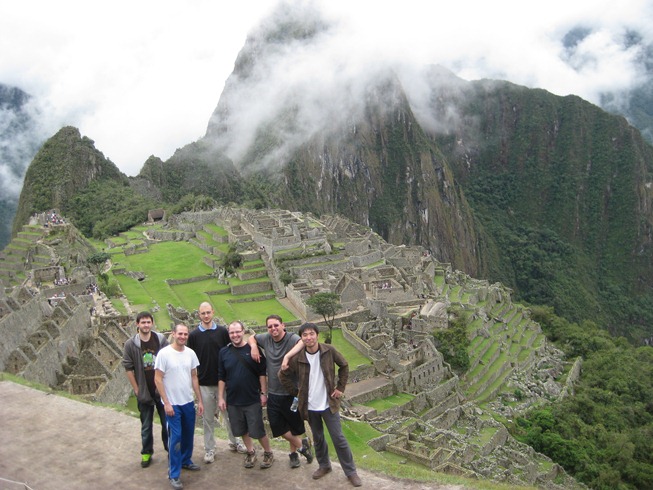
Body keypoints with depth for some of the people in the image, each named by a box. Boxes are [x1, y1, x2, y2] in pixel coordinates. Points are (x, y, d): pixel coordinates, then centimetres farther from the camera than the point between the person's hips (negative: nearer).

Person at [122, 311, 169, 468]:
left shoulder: (161, 340, -6)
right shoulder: (130, 344, -7)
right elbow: (128, 368, -3)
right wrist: (136, 389, -4)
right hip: (144, 391, 0)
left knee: (167, 422, 10)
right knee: (146, 425, 12)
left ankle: (170, 449, 27)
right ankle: (146, 452, 28)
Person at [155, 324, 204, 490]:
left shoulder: (191, 353, 1)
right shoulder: (164, 353, -13)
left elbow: (194, 377, 8)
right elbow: (158, 379, -11)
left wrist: (200, 400, 7)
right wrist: (166, 403, -14)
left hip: (189, 402, 5)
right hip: (172, 404, -5)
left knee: (188, 435, 16)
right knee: (175, 438, -3)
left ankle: (185, 461, 37)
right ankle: (174, 474, 8)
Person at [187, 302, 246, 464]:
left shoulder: (223, 331, -1)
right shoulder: (194, 335, -1)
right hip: (204, 383, 0)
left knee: (229, 414, 12)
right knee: (208, 418, 8)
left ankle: (234, 442, 29)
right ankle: (209, 449, 19)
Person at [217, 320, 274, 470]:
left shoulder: (253, 350, -8)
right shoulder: (224, 352, 0)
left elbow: (262, 373, -5)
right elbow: (221, 377, 4)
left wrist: (263, 393, -7)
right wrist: (220, 397, 2)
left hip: (253, 400, -3)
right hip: (233, 401, 3)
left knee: (257, 430, 1)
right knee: (242, 430, 14)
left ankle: (268, 453, 24)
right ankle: (250, 453, 35)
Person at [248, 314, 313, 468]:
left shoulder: (292, 338, -18)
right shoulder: (266, 339, 0)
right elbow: (251, 338, 18)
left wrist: (288, 355, -45)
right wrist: (254, 346, -3)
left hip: (291, 393, -5)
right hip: (274, 393, 5)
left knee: (293, 426, 12)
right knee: (278, 426, 6)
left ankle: (293, 452, 37)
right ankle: (301, 444, 28)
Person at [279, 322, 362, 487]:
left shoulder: (329, 351, -13)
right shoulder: (297, 358, -12)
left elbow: (344, 366, 2)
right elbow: (283, 376, 2)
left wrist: (340, 388, -2)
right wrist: (296, 392, 0)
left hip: (328, 404, -1)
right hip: (309, 406, 2)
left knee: (339, 439, 1)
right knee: (318, 438, 17)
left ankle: (351, 472, 14)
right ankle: (324, 466, 38)